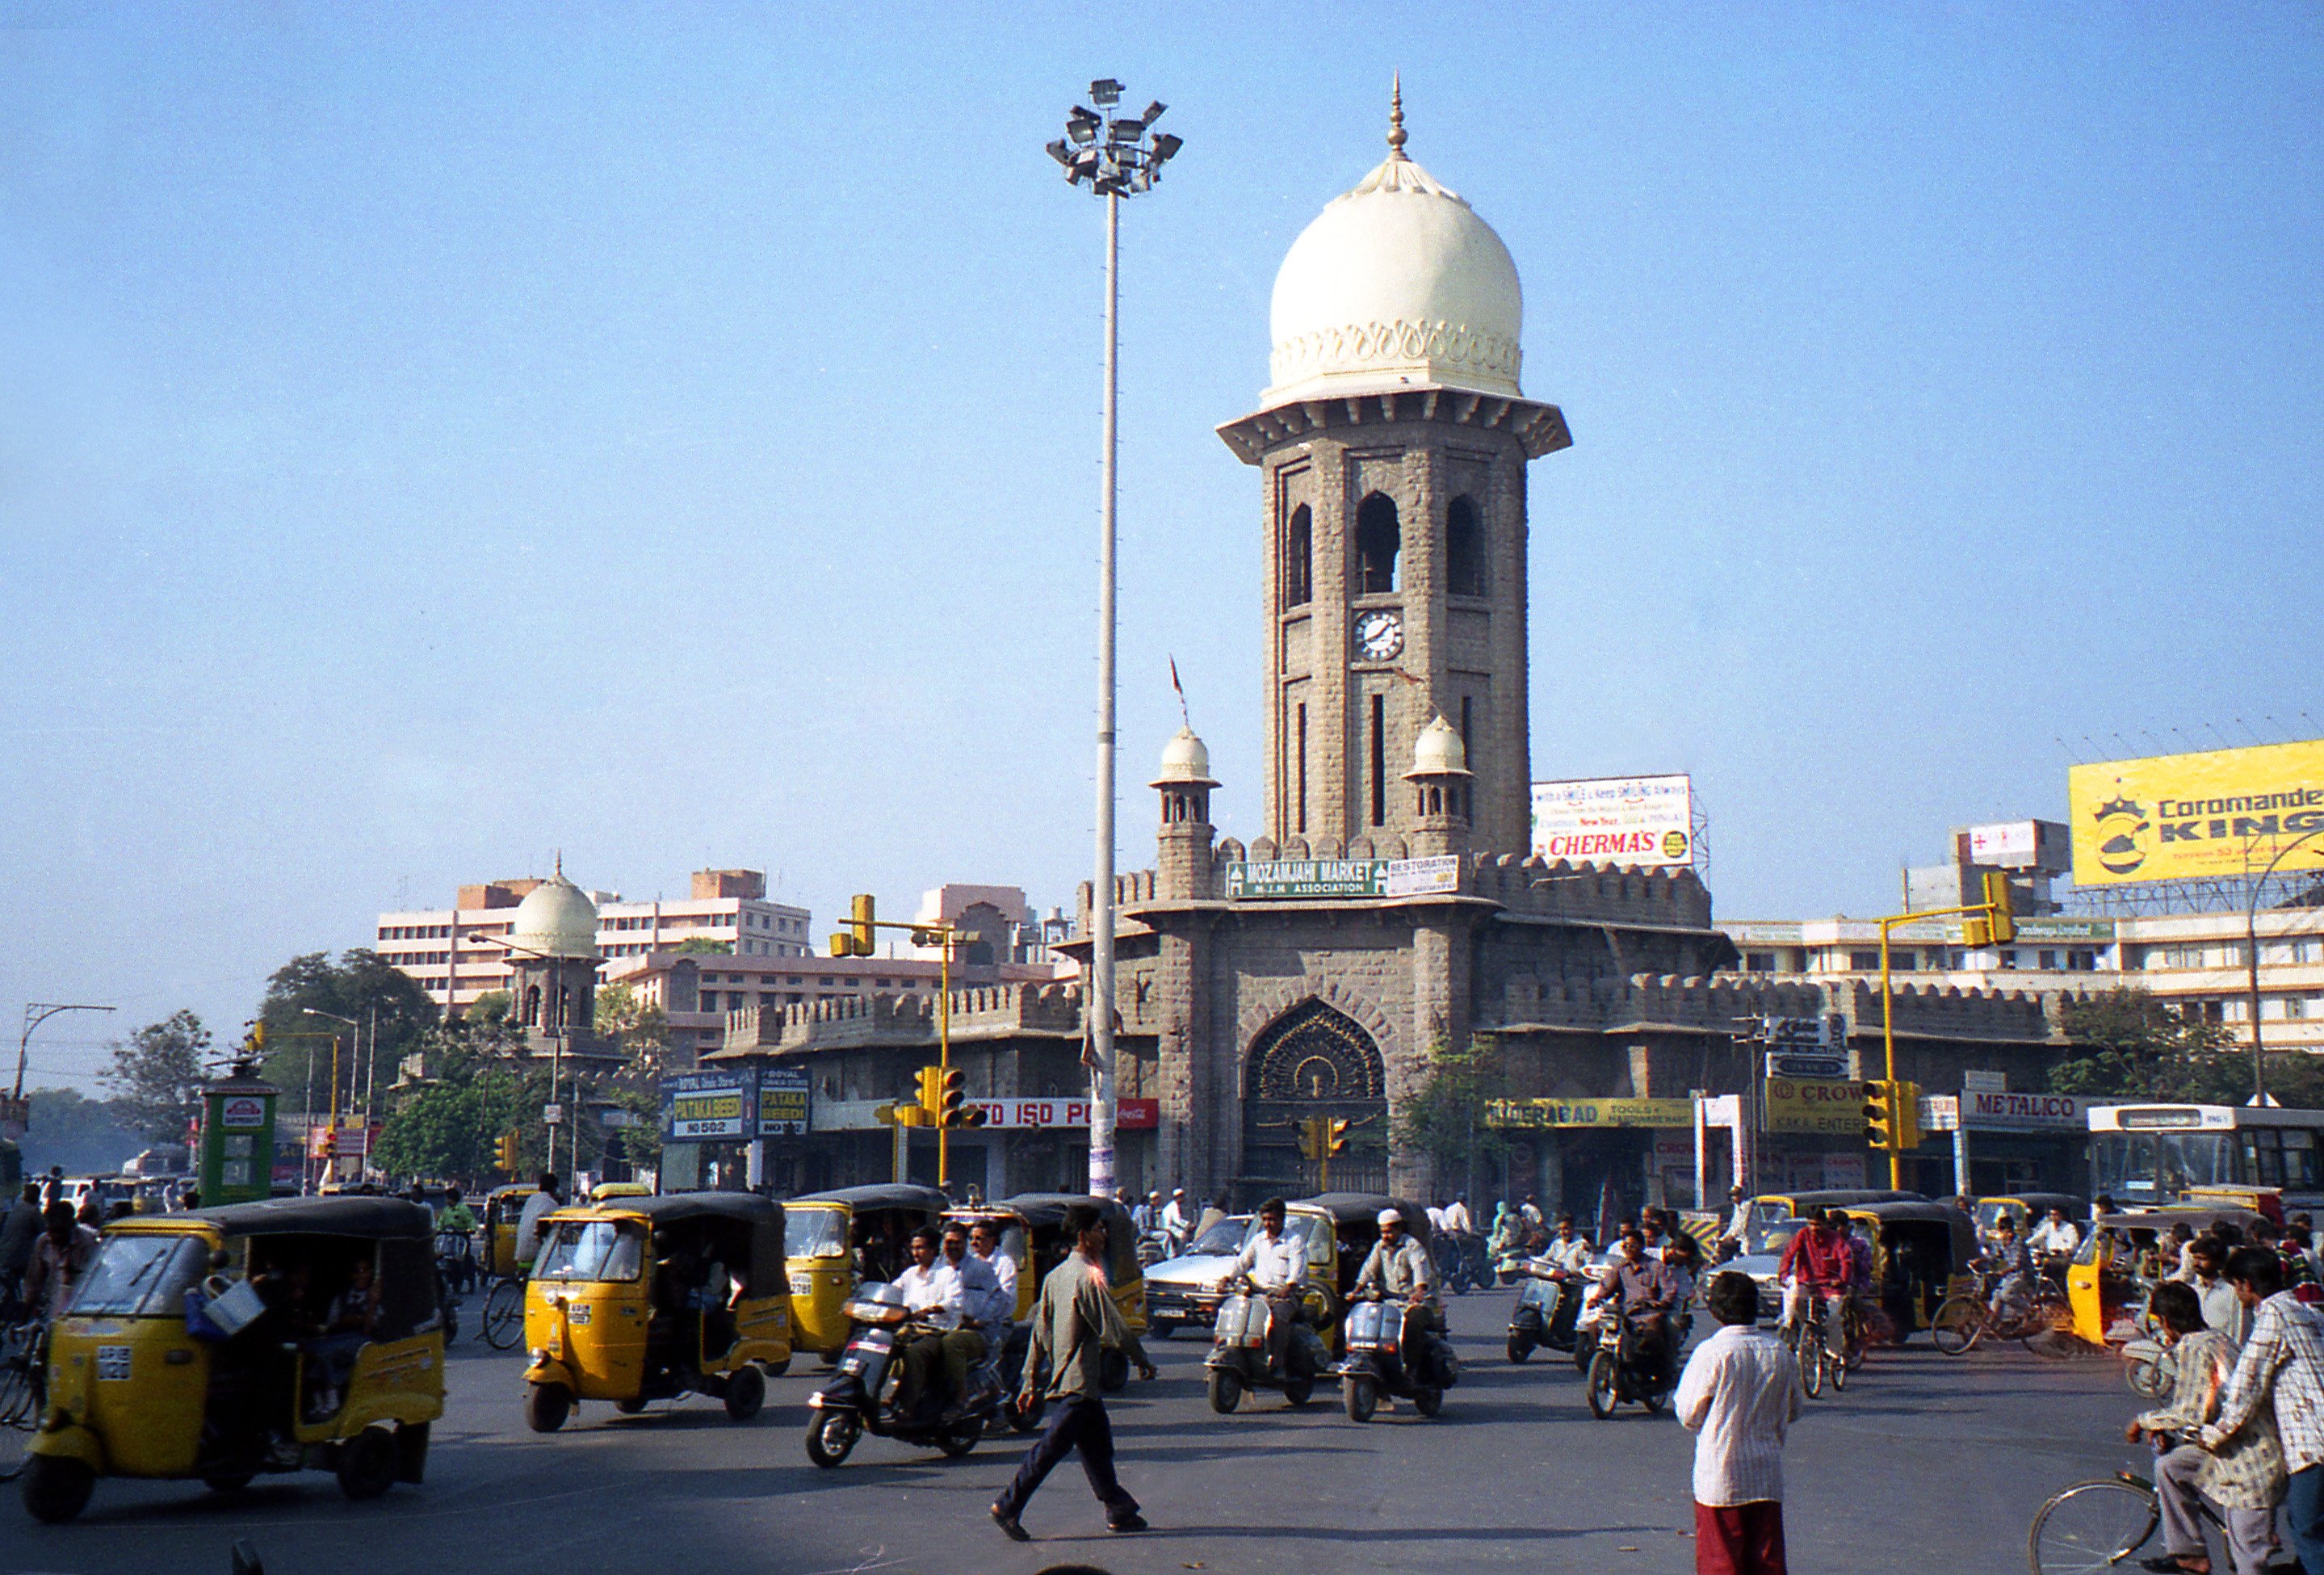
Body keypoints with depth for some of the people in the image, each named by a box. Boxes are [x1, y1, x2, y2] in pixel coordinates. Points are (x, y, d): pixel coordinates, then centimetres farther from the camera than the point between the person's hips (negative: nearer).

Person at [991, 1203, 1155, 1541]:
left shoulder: (1055, 1276, 10)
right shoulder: (1088, 1277, -16)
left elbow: (1040, 1333, 11)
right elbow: (1113, 1329, -15)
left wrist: (1031, 1382, 13)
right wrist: (1142, 1360, 0)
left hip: (1062, 1374, 9)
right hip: (1080, 1379, -9)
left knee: (1097, 1443, 15)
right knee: (1052, 1446, -7)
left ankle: (1119, 1510, 22)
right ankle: (1008, 1506, -7)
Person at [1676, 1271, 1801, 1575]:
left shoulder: (1711, 1353, -13)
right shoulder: (1781, 1353, 0)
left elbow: (1689, 1416, -7)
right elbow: (1793, 1412, 12)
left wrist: (1677, 1400, 14)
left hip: (1719, 1478, -4)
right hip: (1768, 1478, 4)